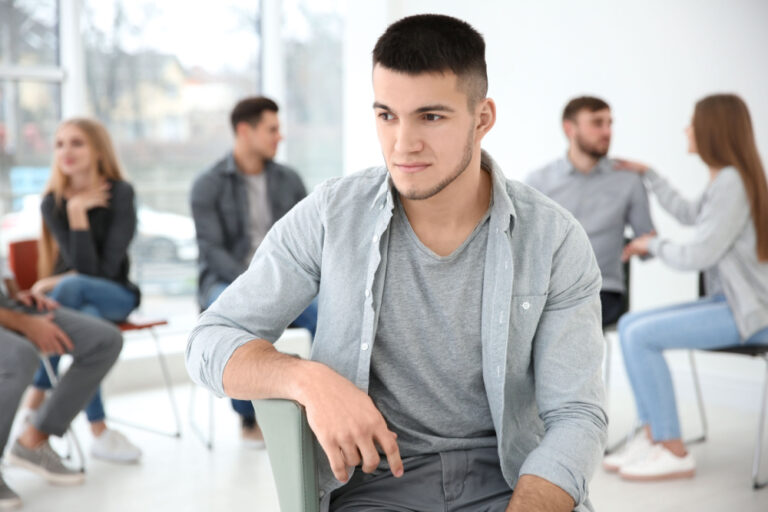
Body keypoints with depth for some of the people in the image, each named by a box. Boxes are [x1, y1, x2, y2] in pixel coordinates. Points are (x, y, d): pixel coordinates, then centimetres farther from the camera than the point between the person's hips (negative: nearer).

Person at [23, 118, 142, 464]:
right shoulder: (52, 203, -3)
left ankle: (35, 405, -29)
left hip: (115, 296, -1)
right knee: (86, 317, -38)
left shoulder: (119, 193, -8)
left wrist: (53, 284, -14)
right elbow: (84, 265, -16)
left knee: (73, 287, -37)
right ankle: (99, 433, -36)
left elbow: (106, 269, -13)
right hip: (76, 301, 1)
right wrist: (76, 211, -20)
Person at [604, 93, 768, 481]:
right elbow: (690, 214, 32)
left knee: (641, 336, -18)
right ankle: (651, 437, 2)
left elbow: (698, 255, -20)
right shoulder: (724, 178, 13)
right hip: (731, 302, 10)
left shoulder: (732, 182, -19)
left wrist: (653, 243, -1)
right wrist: (648, 175, 37)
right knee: (629, 325, 2)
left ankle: (674, 453, -8)